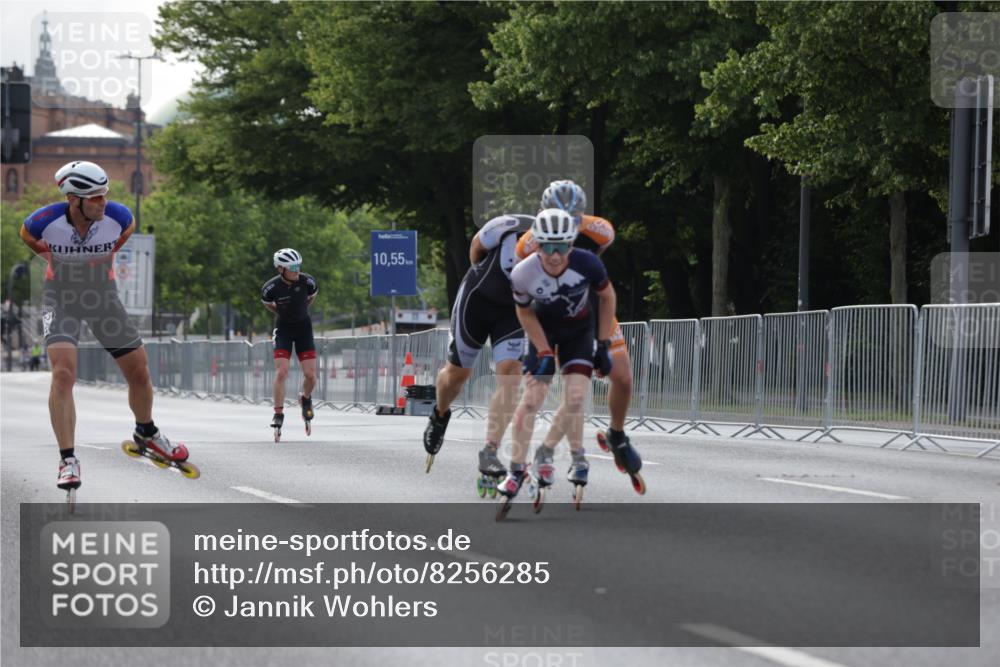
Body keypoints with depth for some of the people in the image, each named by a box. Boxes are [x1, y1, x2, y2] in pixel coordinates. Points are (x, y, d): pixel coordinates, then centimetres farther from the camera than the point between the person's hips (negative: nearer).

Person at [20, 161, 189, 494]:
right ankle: (68, 460, -15)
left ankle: (146, 433, 36)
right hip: (61, 299, -3)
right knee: (63, 372, -21)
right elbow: (26, 235, 1)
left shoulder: (116, 215, -21)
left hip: (104, 297, 3)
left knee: (139, 372, 7)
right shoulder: (46, 220, -25)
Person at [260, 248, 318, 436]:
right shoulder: (271, 287, -20)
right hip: (283, 328, -1)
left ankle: (305, 398, 27)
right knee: (281, 373, -15)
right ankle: (278, 414, -5)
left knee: (310, 375, -5)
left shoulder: (307, 282, -17)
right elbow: (266, 302, 4)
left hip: (304, 327, 1)